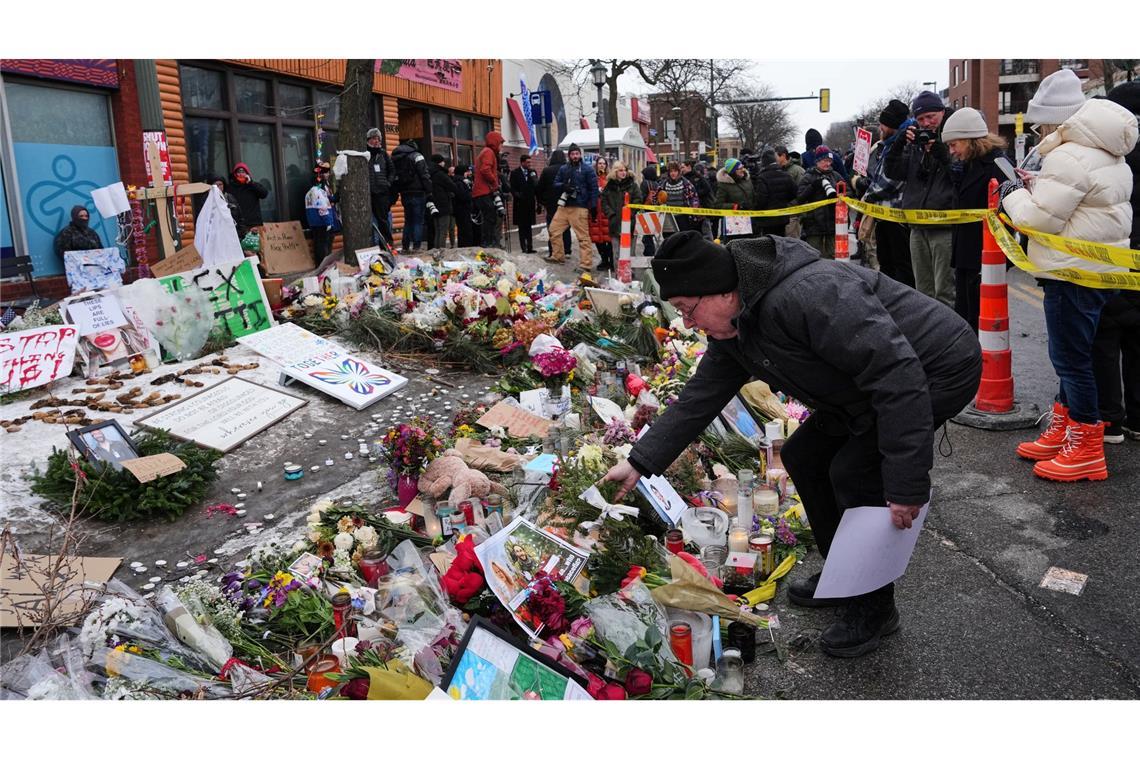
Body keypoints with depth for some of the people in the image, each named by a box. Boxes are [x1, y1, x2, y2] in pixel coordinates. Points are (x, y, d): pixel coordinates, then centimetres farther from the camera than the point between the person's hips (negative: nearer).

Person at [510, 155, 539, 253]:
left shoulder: (532, 172, 8)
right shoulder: (515, 173, 1)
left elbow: (536, 187, 6)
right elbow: (512, 189, -3)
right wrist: (517, 195, -20)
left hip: (530, 203, 3)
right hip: (520, 204, -2)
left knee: (529, 226, 6)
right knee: (522, 226, 1)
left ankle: (529, 247, 8)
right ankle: (524, 248, 3)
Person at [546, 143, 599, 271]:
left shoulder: (586, 169, 2)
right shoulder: (563, 169, 14)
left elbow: (594, 188, 0)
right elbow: (555, 184, 15)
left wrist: (592, 206, -6)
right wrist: (563, 186, -8)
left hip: (579, 208, -5)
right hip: (563, 206, 5)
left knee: (583, 236, -8)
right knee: (554, 230, 7)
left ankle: (585, 264, -6)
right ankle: (557, 256, 22)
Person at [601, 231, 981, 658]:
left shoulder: (808, 296, -35)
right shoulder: (731, 328, -4)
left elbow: (898, 375, -35)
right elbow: (700, 398, 4)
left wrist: (906, 484, -33)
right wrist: (640, 462, 1)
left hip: (941, 370, -9)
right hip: (875, 386, 10)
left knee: (854, 471, -17)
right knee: (804, 456, 9)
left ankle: (874, 609, 4)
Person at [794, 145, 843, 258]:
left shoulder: (835, 176, 12)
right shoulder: (808, 177, 2)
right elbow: (800, 197, -6)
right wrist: (813, 185, -18)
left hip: (833, 222, 3)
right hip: (813, 222, -3)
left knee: (832, 255, 7)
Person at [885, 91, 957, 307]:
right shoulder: (915, 140, 14)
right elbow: (893, 172, 8)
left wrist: (941, 151, -23)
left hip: (945, 226, -6)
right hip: (918, 226, 6)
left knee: (945, 292, -5)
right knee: (923, 291, 15)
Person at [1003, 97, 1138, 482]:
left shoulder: (1069, 158, -16)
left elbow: (1042, 219, -17)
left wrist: (1014, 194, -2)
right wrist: (1035, 187, 10)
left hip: (1074, 274, -10)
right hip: (1101, 270, 10)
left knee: (1071, 357, -5)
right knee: (1073, 353, 16)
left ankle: (1087, 450, 1)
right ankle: (1062, 432, 26)